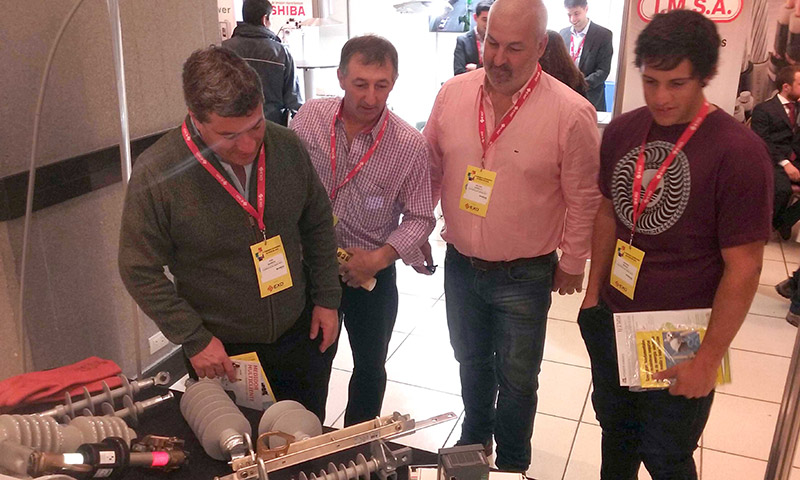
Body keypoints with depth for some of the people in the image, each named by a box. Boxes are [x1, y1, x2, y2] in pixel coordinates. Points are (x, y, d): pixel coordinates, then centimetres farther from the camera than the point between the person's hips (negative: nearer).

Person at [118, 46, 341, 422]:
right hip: (222, 352, -3)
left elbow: (318, 225, 3)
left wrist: (327, 299, 2)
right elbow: (140, 272, -13)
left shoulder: (287, 147, -10)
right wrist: (194, 339, -14)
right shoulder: (156, 173, -21)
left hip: (301, 334, 3)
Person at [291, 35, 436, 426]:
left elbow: (420, 218, -8)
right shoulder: (310, 118, -11)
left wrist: (380, 257, -21)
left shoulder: (410, 145, -16)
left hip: (372, 272, -1)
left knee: (370, 366, 17)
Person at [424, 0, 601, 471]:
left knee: (517, 379, 15)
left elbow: (584, 198, -8)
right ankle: (473, 441, 51)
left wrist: (573, 264, -1)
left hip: (524, 276, -3)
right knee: (471, 364, 25)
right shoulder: (453, 93, -6)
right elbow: (430, 168, 6)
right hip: (460, 266, 4)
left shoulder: (571, 113, -18)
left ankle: (512, 465, 40)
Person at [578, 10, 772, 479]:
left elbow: (743, 268, -15)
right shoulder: (621, 131, -3)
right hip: (612, 321, 5)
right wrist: (594, 293, 11)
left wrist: (709, 358, -13)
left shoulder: (739, 151, -18)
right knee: (616, 429, 23)